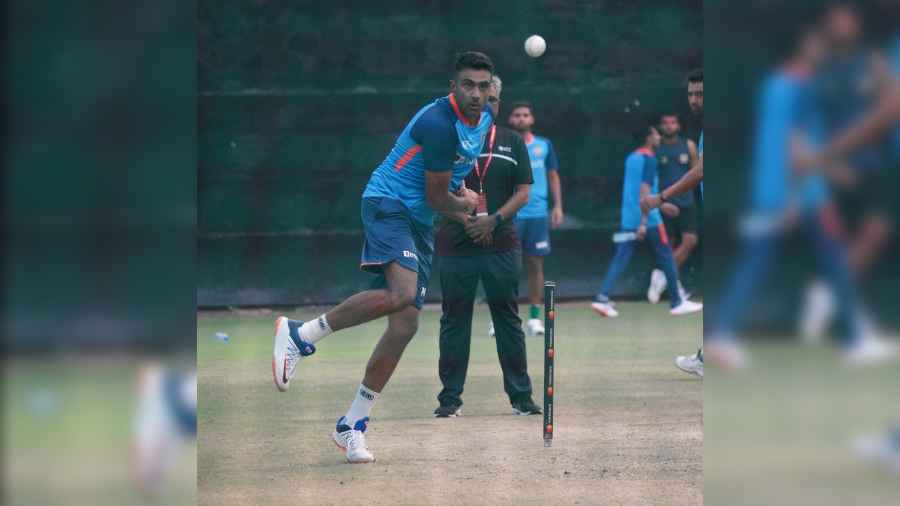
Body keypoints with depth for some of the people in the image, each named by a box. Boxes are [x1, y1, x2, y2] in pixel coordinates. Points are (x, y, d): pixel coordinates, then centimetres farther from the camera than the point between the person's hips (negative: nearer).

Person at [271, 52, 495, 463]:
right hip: (388, 205, -9)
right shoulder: (439, 123, -22)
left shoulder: (484, 119, 9)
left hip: (420, 223, 9)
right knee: (402, 292, -34)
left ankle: (352, 425, 7)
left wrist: (459, 189, 14)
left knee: (405, 326, 0)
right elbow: (437, 199, -14)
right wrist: (465, 204, 5)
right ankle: (300, 334, -21)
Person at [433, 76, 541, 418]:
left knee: (508, 318, 3)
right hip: (456, 245, -1)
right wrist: (467, 222, -14)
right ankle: (450, 398, 6)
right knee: (454, 319, 1)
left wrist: (493, 220, -10)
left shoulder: (513, 142, 11)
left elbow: (523, 193, 6)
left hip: (502, 244, 1)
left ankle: (520, 395, 7)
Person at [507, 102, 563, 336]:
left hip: (538, 213, 2)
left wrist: (558, 206, 7)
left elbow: (553, 176, 15)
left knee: (536, 264, 4)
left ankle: (535, 317, 11)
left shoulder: (544, 145, 9)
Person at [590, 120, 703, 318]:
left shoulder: (631, 158, 15)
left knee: (620, 259, 2)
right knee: (666, 257, 6)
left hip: (628, 218, 7)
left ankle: (603, 298, -13)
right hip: (648, 219, -7)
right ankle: (676, 302, 13)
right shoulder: (649, 159, -11)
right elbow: (645, 191, -20)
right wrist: (643, 222, -24)